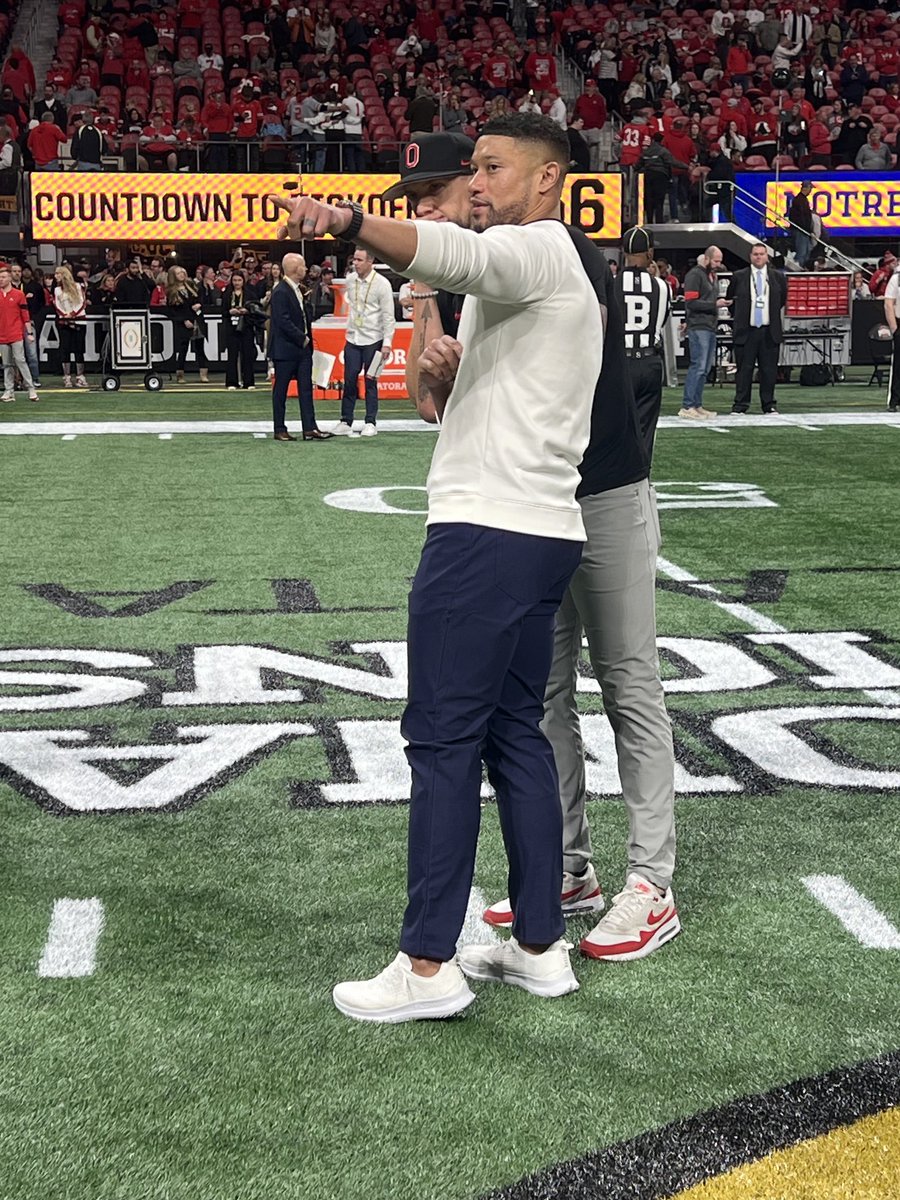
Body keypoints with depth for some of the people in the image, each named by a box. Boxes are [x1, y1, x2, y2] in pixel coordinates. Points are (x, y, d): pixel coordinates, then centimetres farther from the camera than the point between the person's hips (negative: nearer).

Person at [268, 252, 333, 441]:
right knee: (281, 390, 2)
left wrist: (307, 338, 4)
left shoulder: (299, 290, 12)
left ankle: (309, 428, 4)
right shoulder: (280, 292, -16)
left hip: (303, 348, 9)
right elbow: (283, 321, -21)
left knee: (306, 388, 4)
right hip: (285, 348, -8)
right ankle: (279, 430, 9)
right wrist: (302, 338, -15)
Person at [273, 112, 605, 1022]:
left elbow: (456, 254, -32)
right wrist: (442, 379, 4)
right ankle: (540, 947, 17)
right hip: (542, 532, 10)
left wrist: (349, 222, -49)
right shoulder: (551, 271, 25)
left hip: (488, 532, -10)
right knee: (515, 734, 12)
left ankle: (428, 966, -4)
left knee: (442, 739, -7)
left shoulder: (533, 249, -6)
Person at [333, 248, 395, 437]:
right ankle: (346, 421, 10)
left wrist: (387, 342, -14)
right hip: (353, 338, 4)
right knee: (349, 381, 4)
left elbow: (388, 316, -9)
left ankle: (370, 423, 8)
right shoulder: (351, 282, 6)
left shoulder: (381, 284, -9)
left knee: (371, 382, 2)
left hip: (372, 340, -4)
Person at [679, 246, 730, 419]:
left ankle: (697, 405, 12)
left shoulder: (711, 275, 20)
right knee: (698, 366, -12)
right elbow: (691, 303, -15)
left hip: (710, 327, 9)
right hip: (699, 327, -9)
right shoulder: (694, 275, -8)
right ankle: (687, 407, -10)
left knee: (705, 369, 8)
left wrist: (722, 301, 10)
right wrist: (715, 304, -17)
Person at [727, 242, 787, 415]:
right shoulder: (739, 277, 2)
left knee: (769, 369, 4)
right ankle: (741, 404, 5)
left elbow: (783, 299, 22)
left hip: (769, 331, 1)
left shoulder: (777, 277, 7)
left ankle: (769, 404, 11)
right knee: (744, 369, 0)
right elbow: (730, 298, 14)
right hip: (746, 330, -1)